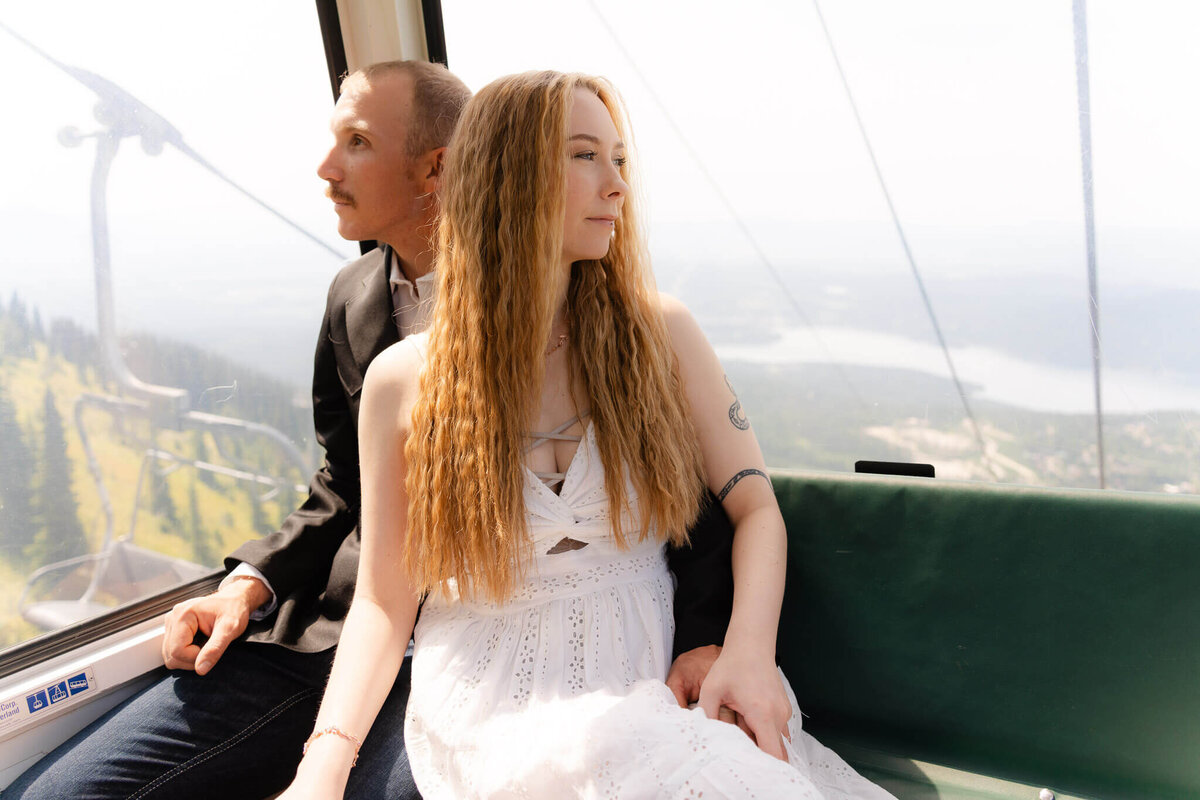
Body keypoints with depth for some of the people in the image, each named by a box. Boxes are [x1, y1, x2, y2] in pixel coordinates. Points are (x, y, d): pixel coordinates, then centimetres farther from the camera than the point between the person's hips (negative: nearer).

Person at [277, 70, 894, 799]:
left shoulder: (660, 334, 1)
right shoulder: (403, 383, -2)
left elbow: (756, 506, 1)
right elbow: (385, 601, 2)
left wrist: (751, 649, -17)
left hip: (644, 678, 3)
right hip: (491, 704, -2)